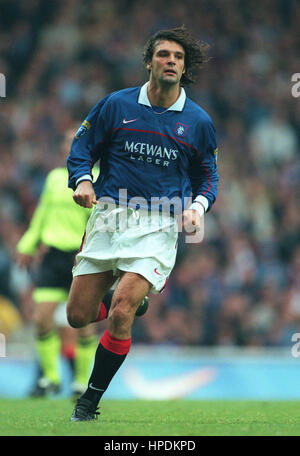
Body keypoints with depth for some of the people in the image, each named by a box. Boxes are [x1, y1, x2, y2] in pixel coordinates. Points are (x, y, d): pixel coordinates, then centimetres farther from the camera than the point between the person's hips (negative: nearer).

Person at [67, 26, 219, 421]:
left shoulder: (198, 121, 5)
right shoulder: (116, 105, 3)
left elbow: (207, 175, 17)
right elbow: (82, 147, 11)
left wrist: (198, 206, -3)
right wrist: (82, 179, -9)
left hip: (159, 226, -2)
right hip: (109, 215, 2)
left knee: (120, 312, -18)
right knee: (78, 316, 0)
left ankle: (90, 400, -2)